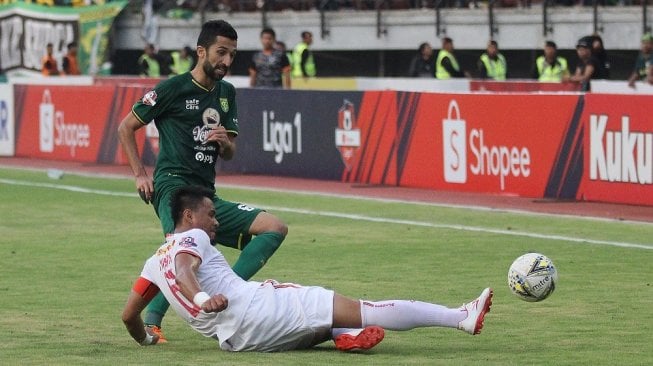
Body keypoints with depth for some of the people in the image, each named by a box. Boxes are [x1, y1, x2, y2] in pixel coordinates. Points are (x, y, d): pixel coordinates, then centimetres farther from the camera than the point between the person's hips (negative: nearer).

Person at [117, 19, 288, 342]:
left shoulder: (226, 93, 18)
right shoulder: (173, 88, -1)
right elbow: (126, 127, 5)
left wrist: (225, 142, -4)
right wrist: (140, 175, -2)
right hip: (173, 185, -7)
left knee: (274, 228, -4)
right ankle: (151, 320, -26)